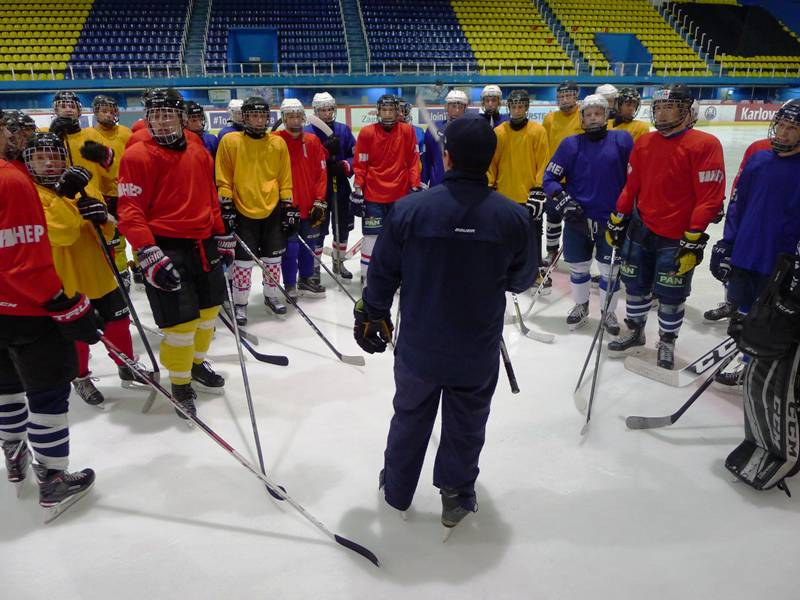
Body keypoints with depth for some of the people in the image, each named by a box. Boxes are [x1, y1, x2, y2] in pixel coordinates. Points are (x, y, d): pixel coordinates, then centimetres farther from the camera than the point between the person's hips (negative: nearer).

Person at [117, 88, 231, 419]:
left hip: (204, 245, 7)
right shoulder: (137, 156, -9)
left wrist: (222, 237, 19)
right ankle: (180, 384, 17)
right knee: (182, 320, -6)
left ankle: (197, 363, 42)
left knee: (209, 309, 18)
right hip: (165, 250, -7)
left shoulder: (199, 153, 10)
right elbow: (130, 212, -13)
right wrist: (150, 256, -21)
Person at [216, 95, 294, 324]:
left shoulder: (278, 143, 4)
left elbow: (285, 179, 8)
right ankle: (240, 303, 16)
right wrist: (226, 206, -7)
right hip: (243, 212, -3)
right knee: (243, 260, 1)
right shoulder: (230, 141, -4)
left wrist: (289, 206, 4)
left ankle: (271, 296, 30)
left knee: (273, 257, 12)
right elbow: (223, 179, -3)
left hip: (273, 211, 3)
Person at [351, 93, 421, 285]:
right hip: (373, 195, -2)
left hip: (401, 194, 2)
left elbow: (413, 161, 3)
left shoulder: (407, 131, 1)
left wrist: (415, 187, -1)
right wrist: (357, 190, -4)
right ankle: (367, 276, 11)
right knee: (372, 236, 0)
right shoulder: (367, 133, -4)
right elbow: (359, 165, -2)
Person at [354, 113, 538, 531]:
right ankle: (456, 498, 37)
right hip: (478, 352, 0)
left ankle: (397, 489, 42)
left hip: (417, 346, 1)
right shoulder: (512, 216, -14)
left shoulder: (409, 209, -17)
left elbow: (382, 273, -7)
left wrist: (372, 315, 11)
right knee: (466, 425, 19)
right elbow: (522, 278, 1)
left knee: (410, 417, 22)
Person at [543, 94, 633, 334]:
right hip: (578, 218, 1)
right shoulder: (571, 144, -1)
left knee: (609, 269, 8)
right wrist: (566, 204, -11)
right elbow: (550, 178, 0)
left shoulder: (622, 140, -3)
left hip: (612, 219, -1)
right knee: (578, 267, 13)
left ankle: (609, 312, 28)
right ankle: (581, 306, 36)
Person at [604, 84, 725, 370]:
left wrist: (694, 241, -19)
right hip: (640, 230, 5)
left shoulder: (704, 145, -13)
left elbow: (710, 198, -16)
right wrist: (617, 221, 11)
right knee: (636, 285, 14)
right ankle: (635, 333, 35)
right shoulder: (644, 143, 6)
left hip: (676, 239, -5)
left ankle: (666, 343, 29)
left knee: (670, 295, 6)